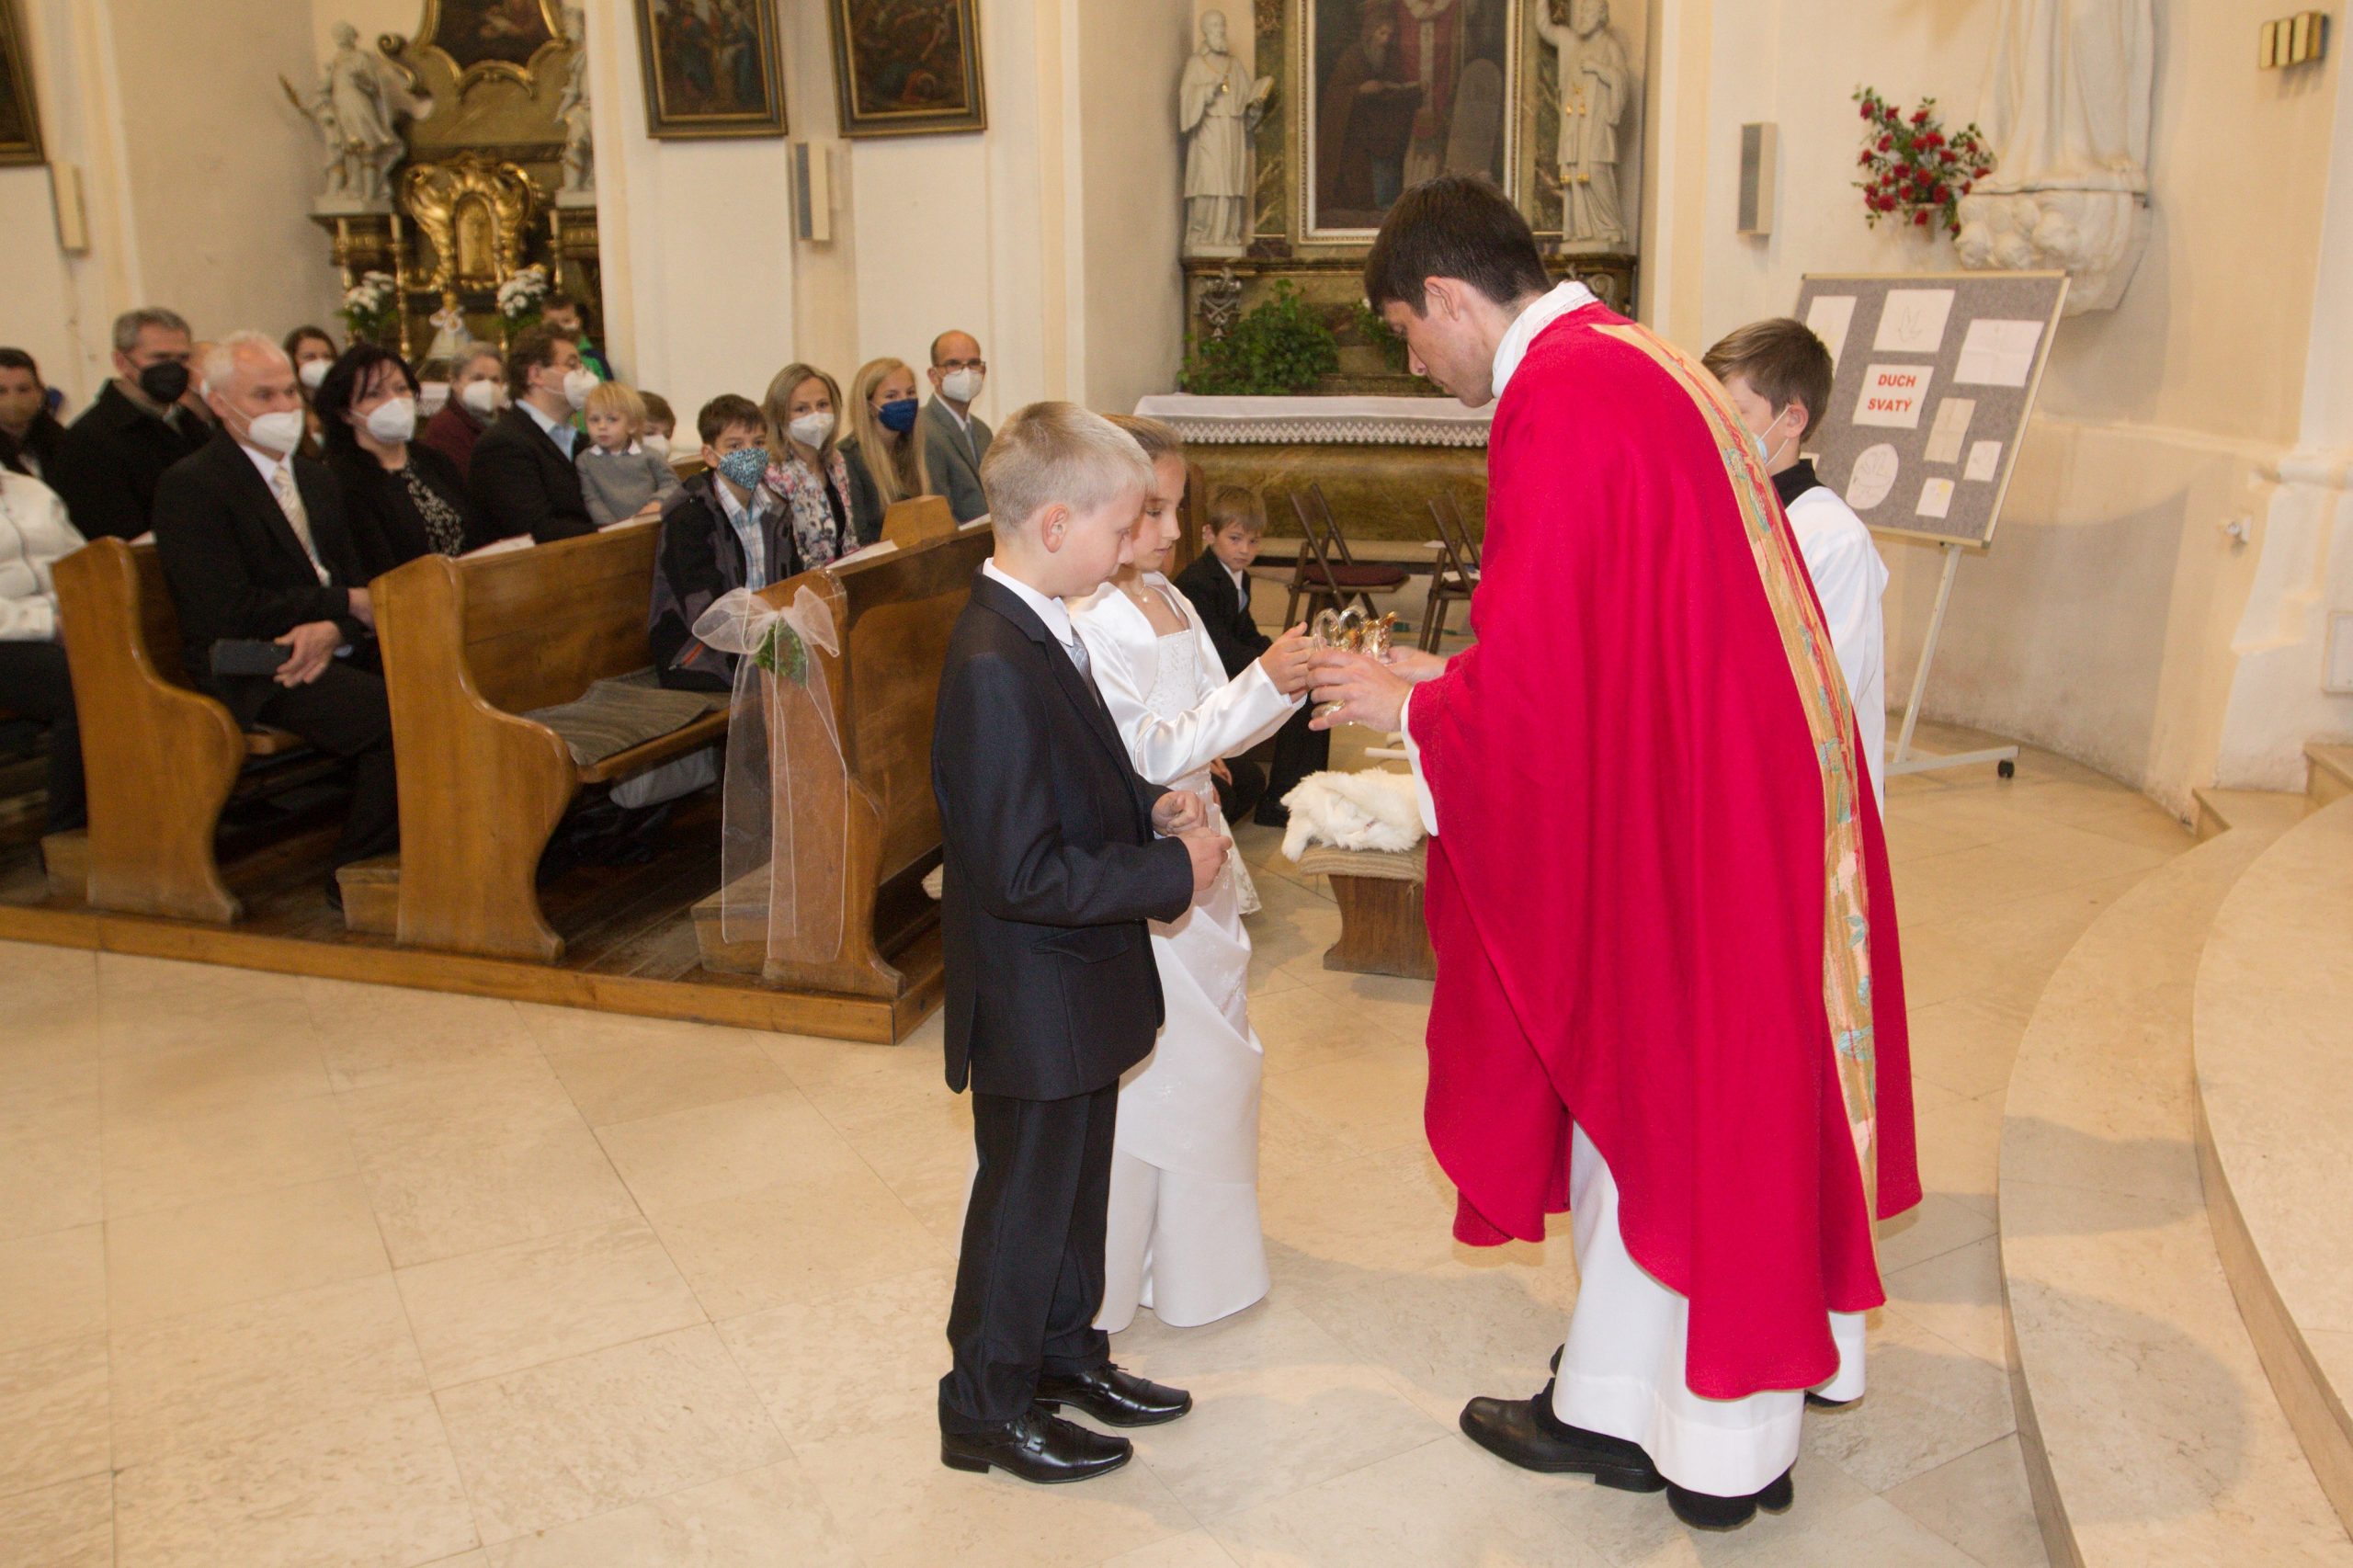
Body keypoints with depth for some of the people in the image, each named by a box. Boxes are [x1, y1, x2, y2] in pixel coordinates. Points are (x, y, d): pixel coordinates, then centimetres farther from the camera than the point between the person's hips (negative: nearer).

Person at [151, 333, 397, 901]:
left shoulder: (316, 479, 20)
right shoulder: (188, 486, -4)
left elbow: (355, 579, 13)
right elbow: (229, 614, -13)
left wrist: (330, 630, -11)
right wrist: (344, 605, -10)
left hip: (327, 649, 7)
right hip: (251, 672, -7)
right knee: (395, 712, -31)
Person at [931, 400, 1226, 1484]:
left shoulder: (1038, 628, 4)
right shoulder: (994, 666, -29)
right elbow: (1022, 874, -29)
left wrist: (1149, 805, 0)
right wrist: (1172, 875, -22)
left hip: (1075, 989, 10)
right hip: (1032, 999, -10)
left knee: (1076, 1181, 24)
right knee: (1024, 1197, 9)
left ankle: (1065, 1353, 44)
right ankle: (989, 1408, 29)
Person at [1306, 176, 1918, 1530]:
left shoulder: (1560, 402, -19)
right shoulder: (1632, 361, 13)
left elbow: (1539, 675, -21)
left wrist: (1410, 706, -5)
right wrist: (1453, 680, 18)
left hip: (1681, 822, -10)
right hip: (1744, 787, 10)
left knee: (1668, 1117, 6)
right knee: (1655, 1098, 18)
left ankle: (1719, 1451, 25)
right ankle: (1612, 1406, 34)